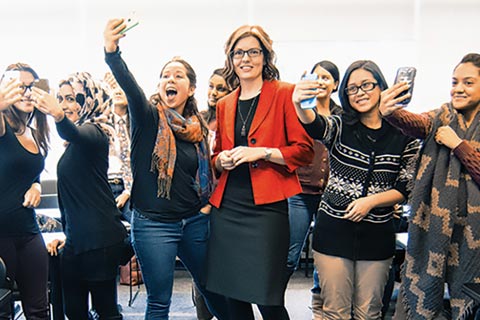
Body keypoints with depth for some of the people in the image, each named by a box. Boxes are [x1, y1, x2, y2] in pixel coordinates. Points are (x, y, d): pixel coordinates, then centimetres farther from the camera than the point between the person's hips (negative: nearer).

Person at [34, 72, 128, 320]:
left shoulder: (93, 132, -7)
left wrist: (59, 117, -55)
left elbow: (75, 135, -34)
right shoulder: (72, 143, 19)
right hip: (76, 239, 9)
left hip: (99, 238, -8)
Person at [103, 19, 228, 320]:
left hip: (195, 221, 4)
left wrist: (207, 203, 3)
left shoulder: (198, 128, 7)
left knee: (212, 288, 16)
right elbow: (128, 84, -27)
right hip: (154, 223, -4)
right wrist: (112, 52, -44)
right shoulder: (148, 116, -6)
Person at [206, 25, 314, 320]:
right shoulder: (224, 105, 16)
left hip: (267, 207, -5)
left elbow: (304, 151, -3)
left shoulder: (284, 94, 1)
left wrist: (261, 153, -15)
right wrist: (221, 160, 3)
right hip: (227, 207, 5)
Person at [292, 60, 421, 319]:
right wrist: (300, 105, -47)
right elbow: (315, 127, -24)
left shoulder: (404, 135, 2)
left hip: (377, 234, 1)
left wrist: (371, 201, -15)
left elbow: (405, 188, 2)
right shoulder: (340, 127, 0)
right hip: (334, 230, 0)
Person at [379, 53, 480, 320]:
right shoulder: (441, 118, 4)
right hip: (432, 222, 1)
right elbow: (417, 123, -19)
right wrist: (391, 112, -40)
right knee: (419, 291, 6)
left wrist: (459, 145, -15)